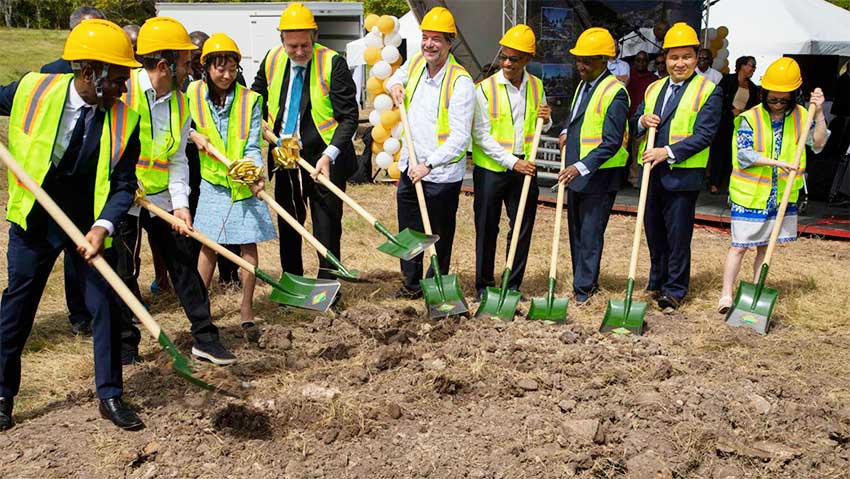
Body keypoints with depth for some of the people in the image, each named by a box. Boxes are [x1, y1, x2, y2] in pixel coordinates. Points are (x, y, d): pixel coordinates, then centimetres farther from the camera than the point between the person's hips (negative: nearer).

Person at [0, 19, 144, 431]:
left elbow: (124, 186, -13)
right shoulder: (33, 90, -14)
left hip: (90, 224, 0)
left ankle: (110, 396, 19)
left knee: (104, 305, 3)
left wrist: (103, 226, -27)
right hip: (35, 219, 0)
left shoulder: (123, 120, -14)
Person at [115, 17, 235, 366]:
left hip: (161, 199, 5)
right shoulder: (122, 89, -15)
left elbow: (177, 159, 2)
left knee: (184, 262, 5)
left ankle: (205, 337, 14)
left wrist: (181, 203, -10)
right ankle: (126, 344, 22)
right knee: (124, 273, 6)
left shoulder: (180, 103, 2)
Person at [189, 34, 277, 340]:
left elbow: (252, 146, -11)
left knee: (248, 244, 0)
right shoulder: (194, 93, -2)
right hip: (212, 181, 1)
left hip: (244, 184, -1)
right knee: (208, 245, 8)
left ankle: (246, 310, 12)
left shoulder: (250, 99, -7)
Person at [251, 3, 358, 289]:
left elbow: (349, 117, -15)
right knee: (287, 223, 15)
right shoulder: (271, 61, 1)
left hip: (324, 159, -5)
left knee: (327, 223, 2)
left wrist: (329, 155, -24)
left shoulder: (333, 63, -14)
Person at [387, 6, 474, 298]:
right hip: (410, 167, 7)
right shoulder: (415, 62, 3)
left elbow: (460, 136, -21)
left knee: (440, 236, 7)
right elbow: (398, 75, 29)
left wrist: (429, 164, -25)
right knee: (408, 231, 17)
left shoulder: (461, 82, -17)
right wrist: (395, 85, 5)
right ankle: (411, 283, 33)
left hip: (442, 173, -6)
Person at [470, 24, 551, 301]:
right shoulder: (486, 89, -9)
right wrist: (511, 162, -19)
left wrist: (546, 120, -5)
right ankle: (484, 285, 18)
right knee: (487, 229, 5)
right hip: (491, 168, -4)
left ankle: (513, 286, 21)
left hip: (525, 169, 4)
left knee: (522, 229, 8)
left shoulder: (537, 87, 5)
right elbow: (481, 135, -12)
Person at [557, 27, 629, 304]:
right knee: (576, 230, 16)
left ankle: (584, 288, 8)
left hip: (599, 176, -9)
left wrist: (582, 167, -27)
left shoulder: (615, 93, -16)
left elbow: (612, 142, -21)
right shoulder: (584, 85, 12)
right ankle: (584, 280, 28)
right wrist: (566, 132, 8)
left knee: (590, 234, -2)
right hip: (576, 172, 9)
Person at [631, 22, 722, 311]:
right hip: (652, 172, 6)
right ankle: (656, 283, 28)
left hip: (683, 175, -6)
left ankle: (675, 290, 12)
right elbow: (636, 123, 19)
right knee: (654, 233, 14)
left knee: (678, 236, 1)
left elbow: (704, 135, -13)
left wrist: (669, 152, -21)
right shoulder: (654, 89, 14)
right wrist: (643, 121, -5)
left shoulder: (708, 91, -5)